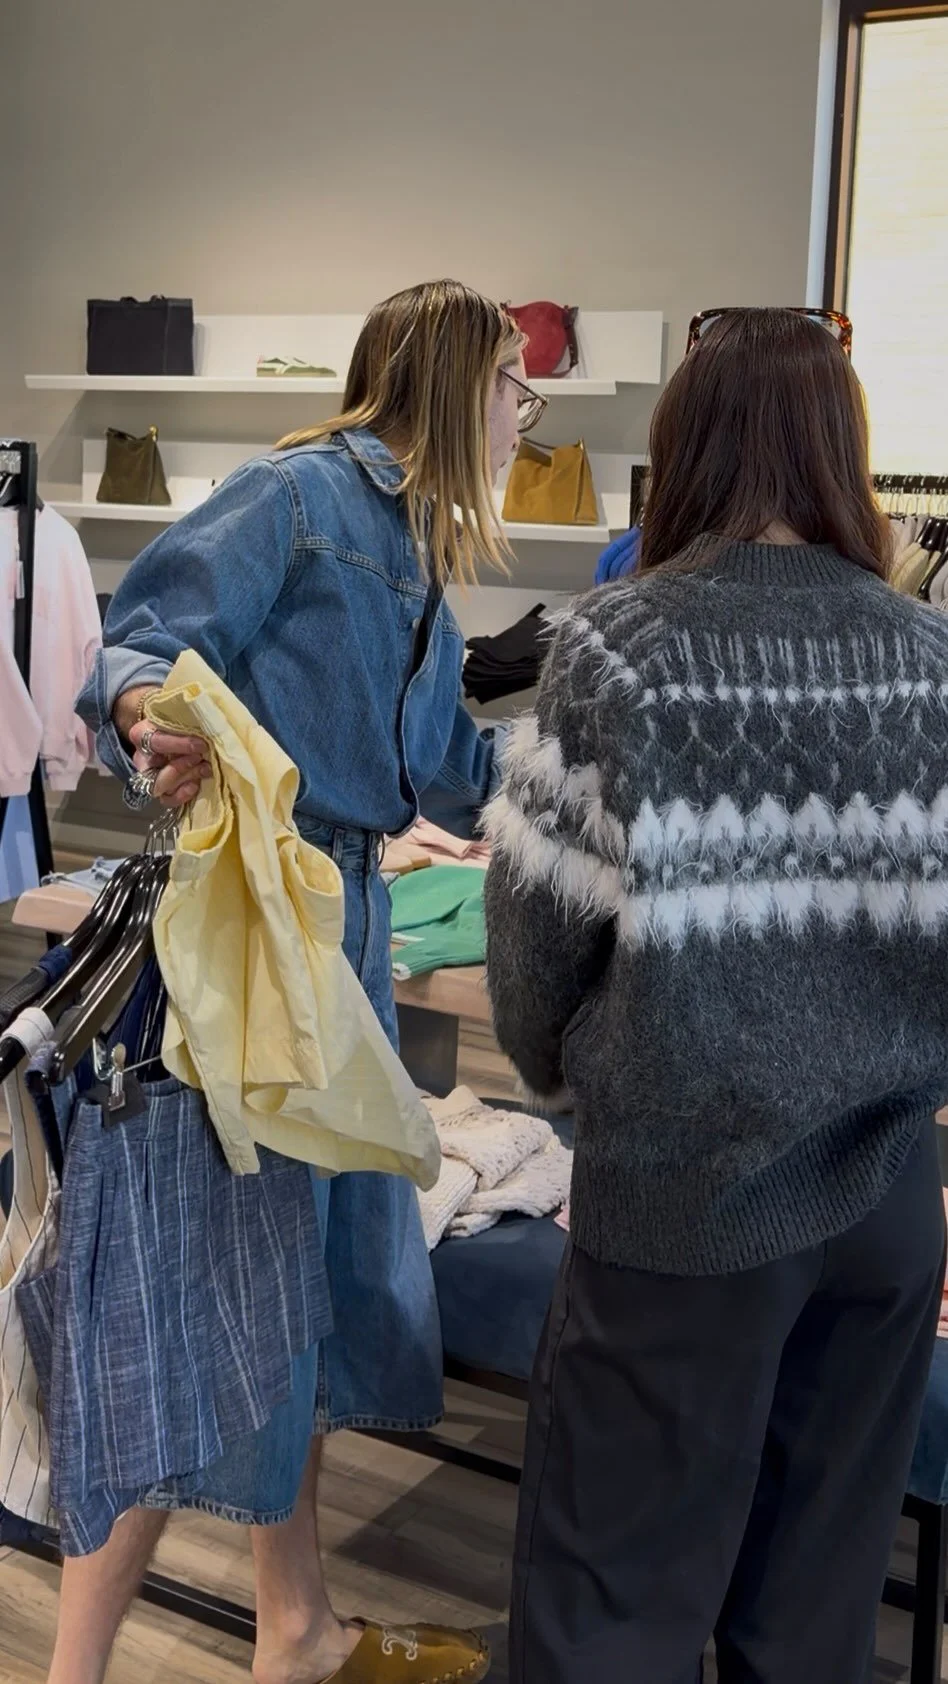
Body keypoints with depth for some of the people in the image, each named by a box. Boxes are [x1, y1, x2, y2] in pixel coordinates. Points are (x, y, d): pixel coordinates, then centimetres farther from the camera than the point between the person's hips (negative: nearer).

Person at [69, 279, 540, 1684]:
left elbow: (453, 775, 22)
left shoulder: (417, 557, 18)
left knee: (329, 1264, 15)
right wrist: (155, 713, -38)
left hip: (347, 921, 10)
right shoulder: (302, 492, -9)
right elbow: (141, 639, -17)